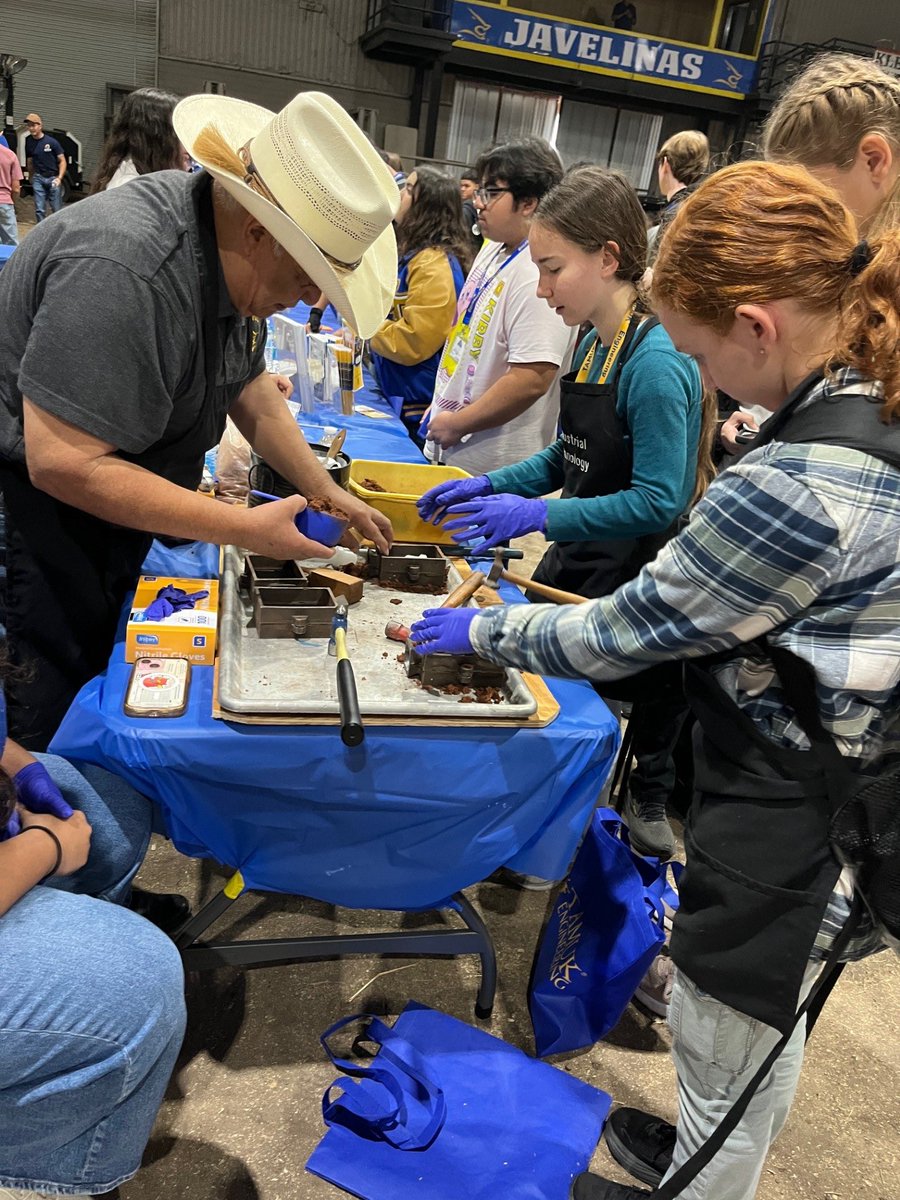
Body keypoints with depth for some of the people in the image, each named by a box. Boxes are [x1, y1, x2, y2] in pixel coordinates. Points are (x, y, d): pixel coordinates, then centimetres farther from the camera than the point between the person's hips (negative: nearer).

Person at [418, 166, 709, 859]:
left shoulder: (657, 365, -22)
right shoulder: (597, 344, 5)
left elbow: (658, 502, -24)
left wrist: (538, 515, -27)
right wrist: (492, 486, 0)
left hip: (629, 581, -8)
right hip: (575, 564, 8)